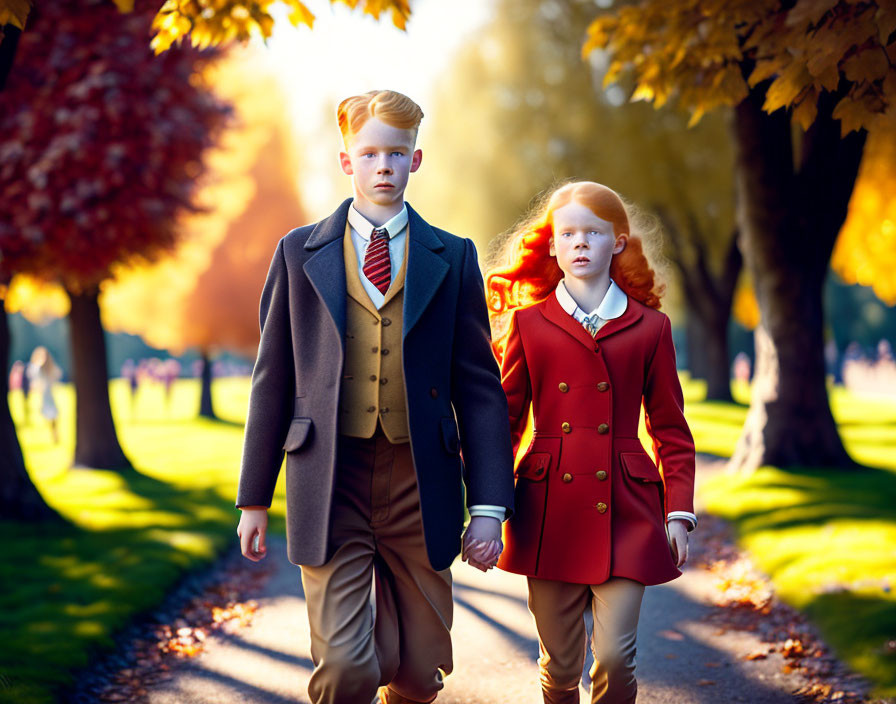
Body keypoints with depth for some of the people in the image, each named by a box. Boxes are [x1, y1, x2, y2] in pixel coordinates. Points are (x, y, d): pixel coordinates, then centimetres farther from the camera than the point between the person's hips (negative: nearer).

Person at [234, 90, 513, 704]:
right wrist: (255, 497, 7)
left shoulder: (453, 258, 8)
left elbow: (479, 388, 5)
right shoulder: (301, 253, 8)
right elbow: (273, 380, 8)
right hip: (330, 484, -1)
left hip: (420, 486, 1)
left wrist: (490, 506, -2)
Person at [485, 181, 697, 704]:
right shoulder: (529, 322, 5)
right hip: (550, 511, 0)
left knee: (617, 655, -8)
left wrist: (680, 512, 1)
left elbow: (671, 430, 9)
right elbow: (505, 423, 8)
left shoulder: (650, 326, 5)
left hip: (626, 511, 0)